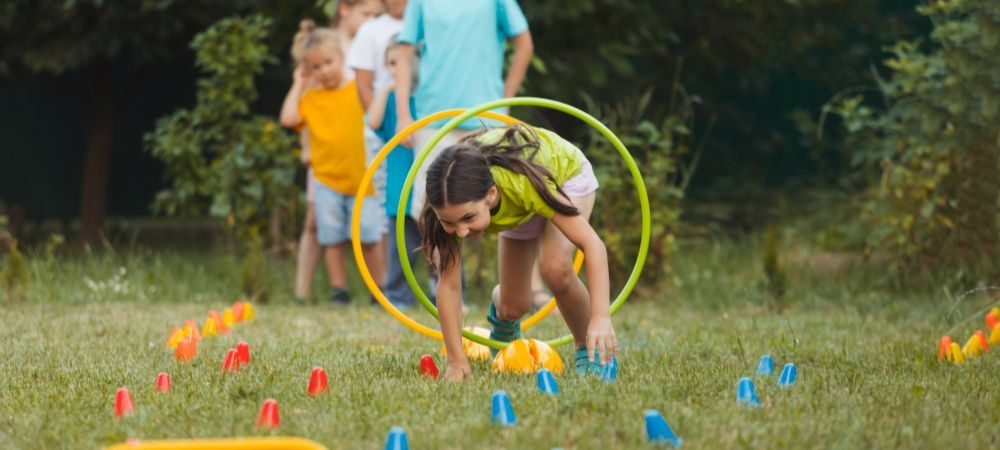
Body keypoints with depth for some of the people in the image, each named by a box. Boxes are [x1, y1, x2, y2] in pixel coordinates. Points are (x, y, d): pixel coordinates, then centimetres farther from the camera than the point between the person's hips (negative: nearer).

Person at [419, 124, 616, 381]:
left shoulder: (523, 183, -47)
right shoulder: (453, 202, -37)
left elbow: (592, 244, -44)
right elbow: (448, 283, -29)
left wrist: (601, 317, -54)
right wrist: (457, 362, -31)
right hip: (517, 207, 4)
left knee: (555, 267, -30)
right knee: (514, 307, 3)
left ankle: (590, 349, -6)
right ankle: (502, 315, 41)